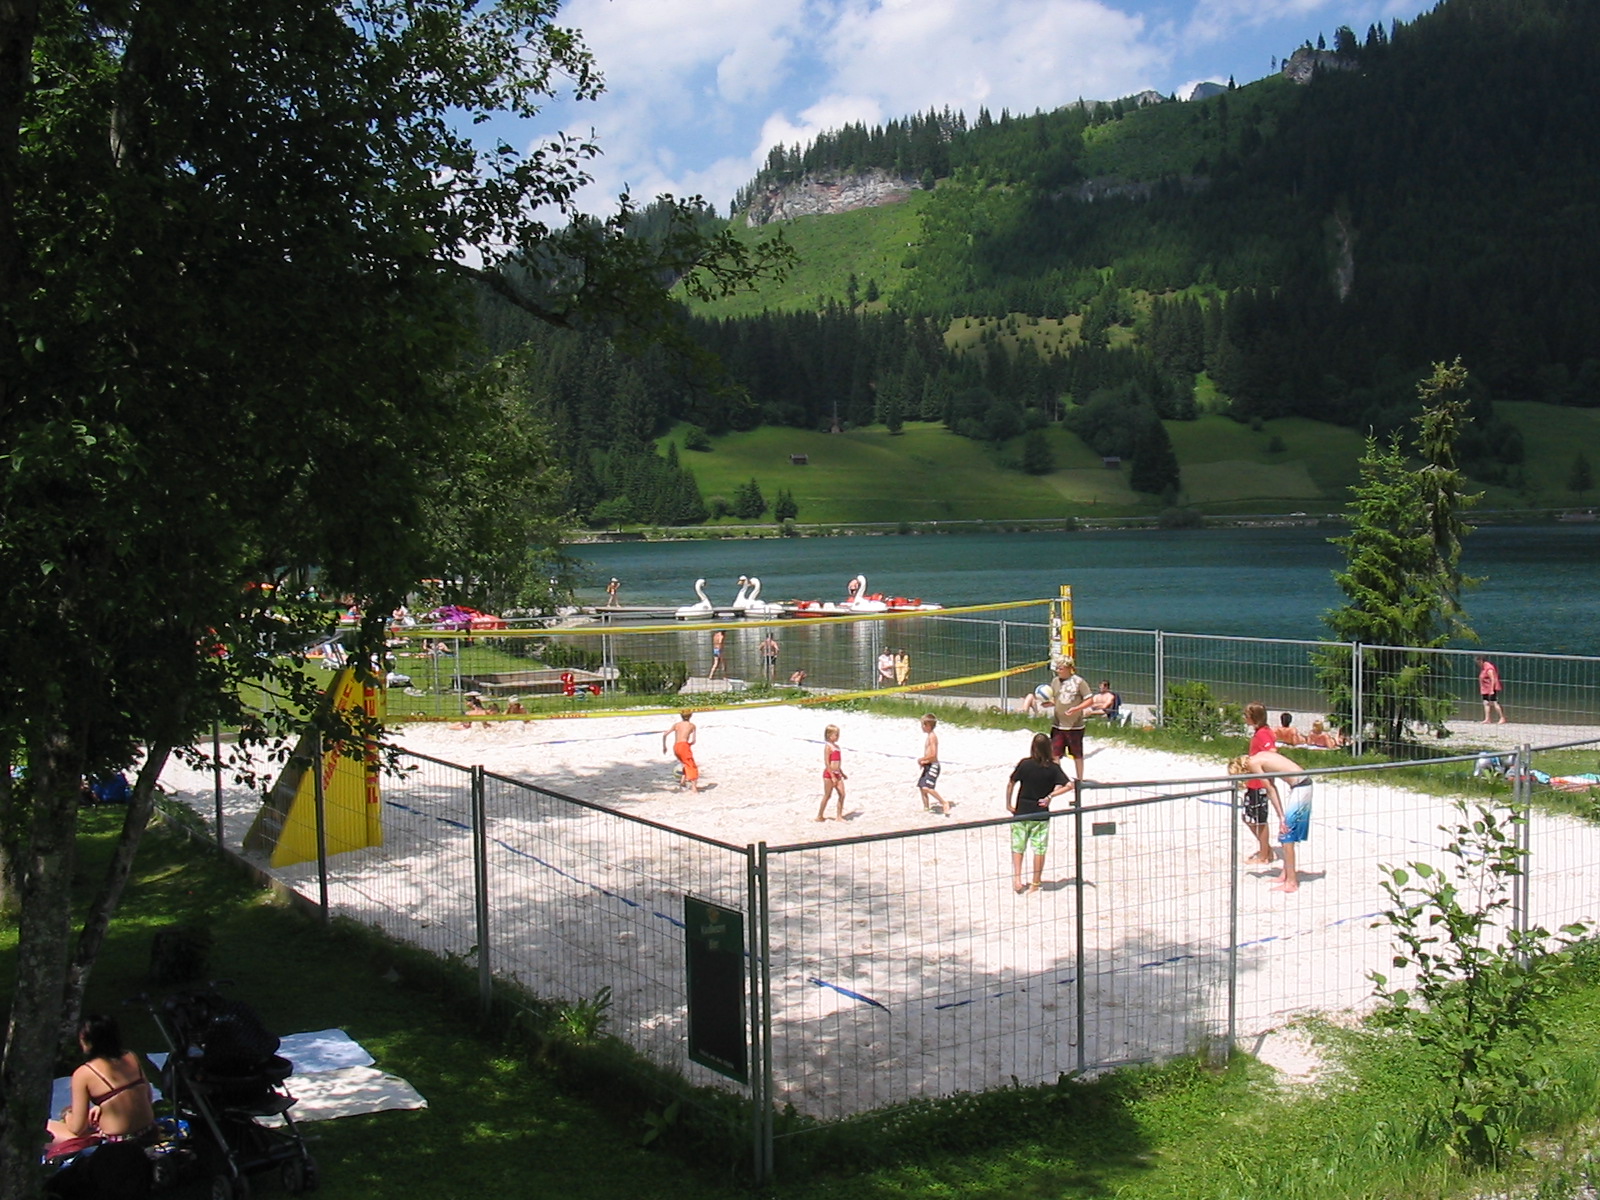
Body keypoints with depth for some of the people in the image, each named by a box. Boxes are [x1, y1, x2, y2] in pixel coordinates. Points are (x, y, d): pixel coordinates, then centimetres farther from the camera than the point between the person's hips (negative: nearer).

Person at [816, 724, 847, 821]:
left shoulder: (836, 746, 14)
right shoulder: (828, 747, -12)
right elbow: (827, 763, -17)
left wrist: (842, 773, 23)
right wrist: (832, 776, -21)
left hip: (837, 774, 8)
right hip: (829, 774, -8)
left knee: (842, 794, 2)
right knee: (827, 795, 0)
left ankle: (839, 816, 8)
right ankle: (819, 816, 11)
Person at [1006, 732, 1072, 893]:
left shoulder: (1025, 764, -8)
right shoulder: (1053, 767, -8)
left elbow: (1011, 783, -6)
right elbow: (1068, 785, -11)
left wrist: (1008, 804, 3)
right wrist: (1050, 796, -7)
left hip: (1021, 812, 0)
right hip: (1041, 813, 0)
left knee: (1018, 847, 12)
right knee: (1039, 848, 10)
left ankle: (1016, 879, 3)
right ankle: (1036, 883, 16)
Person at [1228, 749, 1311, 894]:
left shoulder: (1252, 763, -10)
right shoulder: (1260, 758, 16)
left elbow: (1271, 791, -11)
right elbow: (1273, 789, 16)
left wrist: (1281, 817, -9)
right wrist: (1282, 816, 14)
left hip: (1299, 788, -9)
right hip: (1305, 784, 9)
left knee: (1286, 833, -4)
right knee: (1287, 834, 18)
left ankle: (1292, 882, -1)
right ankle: (1286, 875, 27)